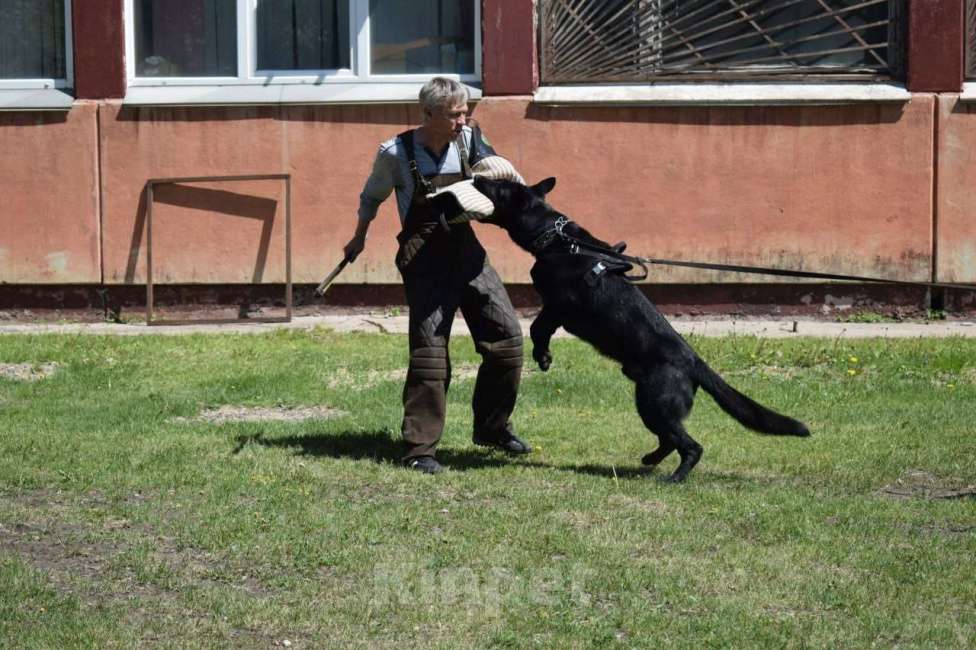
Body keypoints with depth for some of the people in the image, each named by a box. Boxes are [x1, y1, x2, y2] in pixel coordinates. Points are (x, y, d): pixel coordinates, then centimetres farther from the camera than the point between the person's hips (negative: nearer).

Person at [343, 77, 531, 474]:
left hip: (466, 249, 5)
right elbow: (372, 196, 9)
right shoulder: (396, 154, -10)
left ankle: (491, 427, 21)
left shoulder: (469, 140, -1)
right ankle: (419, 448, -3)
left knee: (506, 336, 2)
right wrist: (359, 237, 20)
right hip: (424, 259, -5)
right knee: (430, 351, -11)